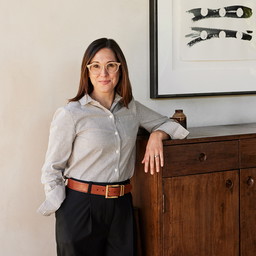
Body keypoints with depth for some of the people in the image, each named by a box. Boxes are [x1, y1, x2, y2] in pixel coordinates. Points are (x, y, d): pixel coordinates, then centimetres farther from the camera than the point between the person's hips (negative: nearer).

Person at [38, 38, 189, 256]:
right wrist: (62, 212, -11)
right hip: (80, 207, -4)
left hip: (121, 206, 4)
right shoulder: (70, 115, -9)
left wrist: (157, 135, -3)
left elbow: (168, 124, 19)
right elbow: (52, 170, -6)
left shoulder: (131, 108, 6)